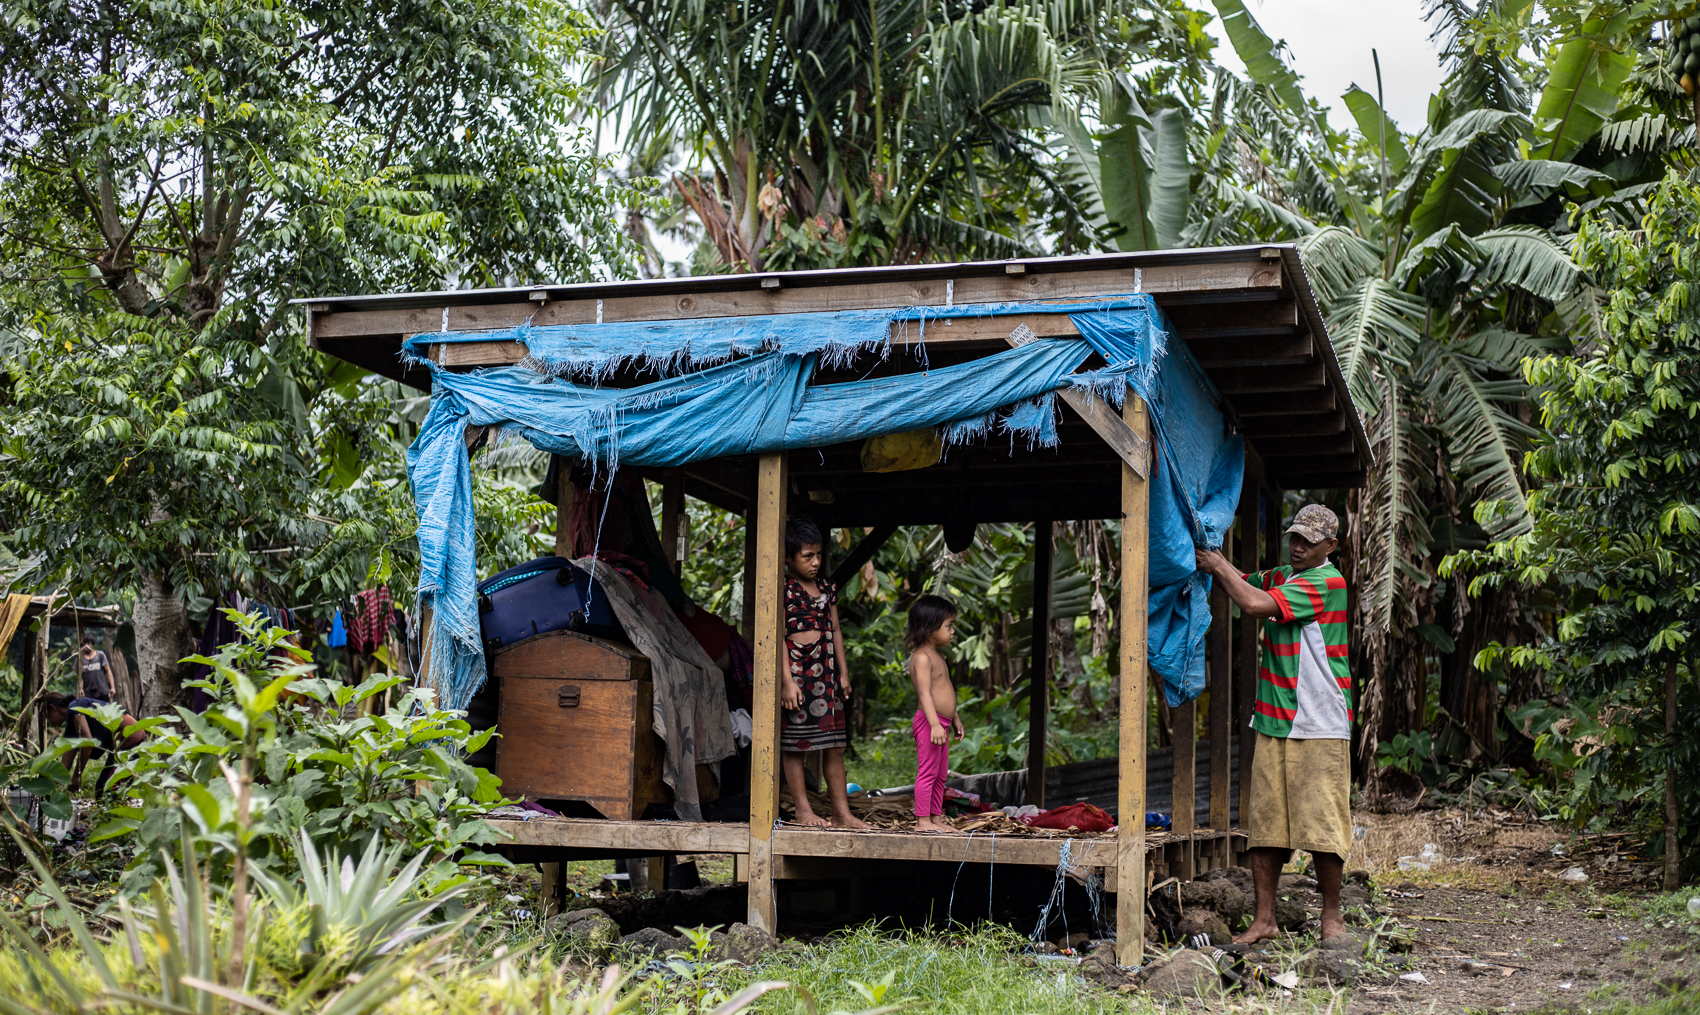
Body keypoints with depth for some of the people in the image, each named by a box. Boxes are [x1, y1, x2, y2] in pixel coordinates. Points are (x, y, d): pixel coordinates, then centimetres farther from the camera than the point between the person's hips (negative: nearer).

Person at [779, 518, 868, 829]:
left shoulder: (826, 587, 13)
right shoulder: (782, 588, -7)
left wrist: (843, 672, 13)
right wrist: (787, 681, -16)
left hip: (826, 671, 6)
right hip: (795, 670, -6)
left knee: (835, 744, 6)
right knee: (794, 744, 0)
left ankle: (842, 812, 11)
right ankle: (803, 810, 6)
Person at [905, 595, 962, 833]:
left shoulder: (938, 655, 17)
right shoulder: (922, 657, -16)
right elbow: (924, 693, -25)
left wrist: (954, 718, 28)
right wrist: (935, 724, -32)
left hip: (941, 723, 10)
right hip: (928, 722, -10)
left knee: (940, 774, 13)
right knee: (928, 772, -7)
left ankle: (937, 818, 19)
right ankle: (922, 821, -4)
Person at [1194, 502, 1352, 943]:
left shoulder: (1328, 582, -10)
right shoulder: (1279, 576, 15)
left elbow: (1253, 604, -16)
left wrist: (1219, 565, -4)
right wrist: (1209, 556, 7)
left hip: (1320, 726, -7)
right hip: (1273, 723, 7)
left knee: (1322, 823, -3)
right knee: (1264, 822, 4)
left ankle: (1332, 916, 12)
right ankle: (1264, 919, 9)